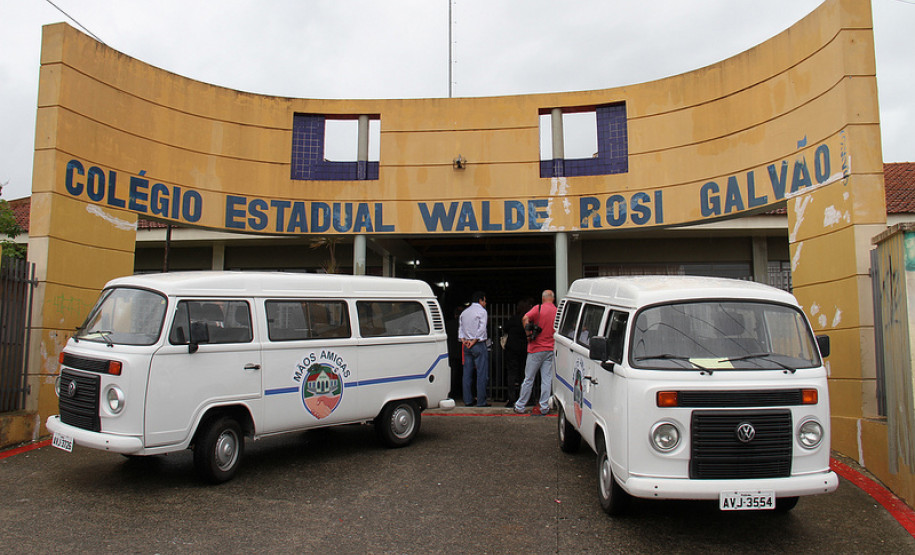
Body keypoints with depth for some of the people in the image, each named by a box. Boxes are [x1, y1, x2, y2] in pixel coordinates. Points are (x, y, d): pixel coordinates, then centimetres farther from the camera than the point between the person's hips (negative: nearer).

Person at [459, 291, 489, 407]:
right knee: (482, 374, -3)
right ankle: (481, 401, -4)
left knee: (467, 374, 8)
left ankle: (467, 400, 10)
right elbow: (482, 329, -14)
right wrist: (474, 341, -10)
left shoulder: (464, 312, 15)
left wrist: (463, 340, 2)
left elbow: (460, 327, 11)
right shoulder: (482, 311, -5)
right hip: (479, 345, -7)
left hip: (467, 346, 7)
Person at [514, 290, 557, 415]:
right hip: (551, 349, 3)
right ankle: (544, 407, 8)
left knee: (528, 379, 4)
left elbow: (525, 318, -21)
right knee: (547, 380, 7)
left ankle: (520, 406, 12)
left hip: (536, 349, -3)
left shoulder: (539, 308, -6)